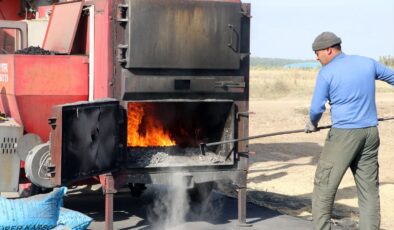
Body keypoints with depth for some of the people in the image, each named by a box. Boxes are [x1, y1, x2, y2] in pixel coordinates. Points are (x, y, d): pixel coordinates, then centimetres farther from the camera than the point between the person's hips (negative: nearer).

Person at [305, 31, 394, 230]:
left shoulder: (326, 73, -6)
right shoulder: (368, 63, 9)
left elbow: (316, 109, -7)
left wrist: (312, 125, 14)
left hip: (343, 134, -5)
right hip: (370, 133, 5)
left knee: (324, 186, 4)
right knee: (369, 189, 8)